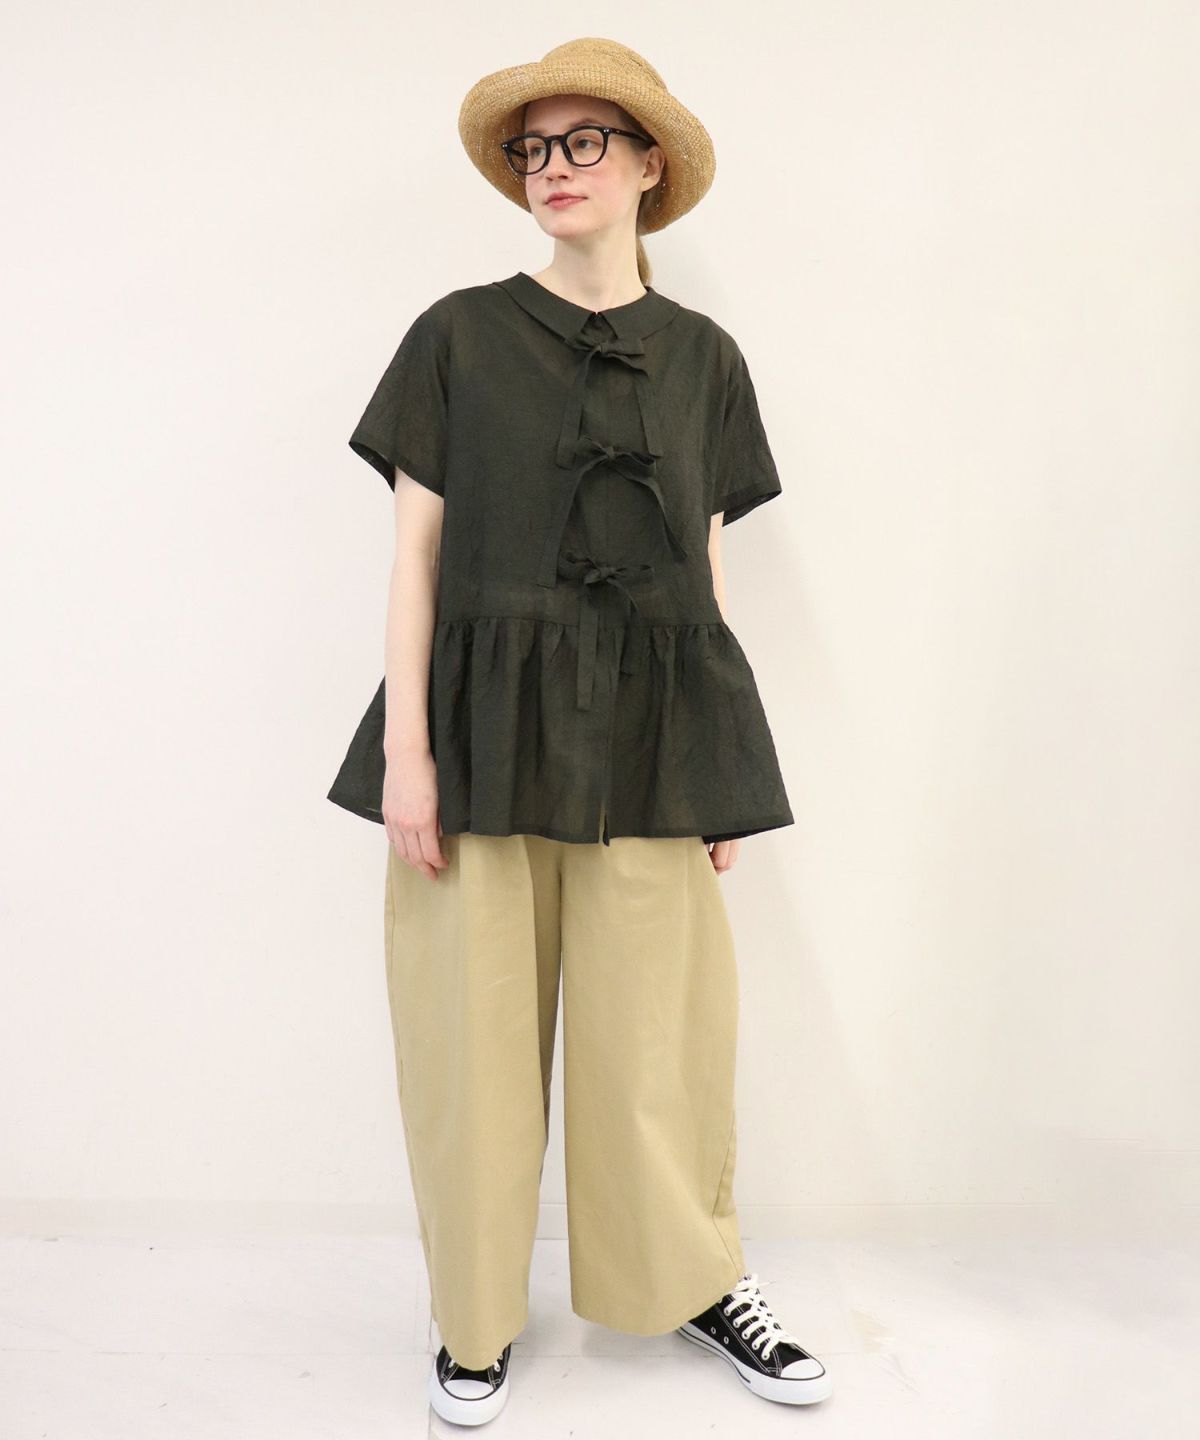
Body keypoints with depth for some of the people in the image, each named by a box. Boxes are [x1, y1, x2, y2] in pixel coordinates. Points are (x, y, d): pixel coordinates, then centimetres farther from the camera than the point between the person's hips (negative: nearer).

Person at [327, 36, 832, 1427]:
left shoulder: (701, 356, 11)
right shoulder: (460, 334, 5)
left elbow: (708, 566, 11)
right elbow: (416, 545, 1)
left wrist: (721, 768, 7)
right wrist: (404, 744, -8)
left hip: (646, 737, 1)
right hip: (483, 729, -1)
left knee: (659, 1025, 5)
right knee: (478, 1023, 4)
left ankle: (704, 1284, 28)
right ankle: (476, 1312, 24)